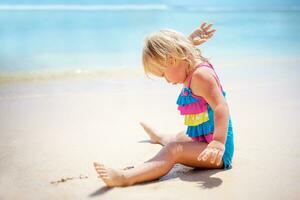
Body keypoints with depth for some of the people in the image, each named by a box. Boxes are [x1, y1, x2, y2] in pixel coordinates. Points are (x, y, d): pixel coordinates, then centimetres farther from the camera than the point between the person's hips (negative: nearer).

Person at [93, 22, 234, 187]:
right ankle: (159, 138, 77)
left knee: (174, 150, -35)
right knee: (180, 138, 42)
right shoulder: (192, 69, 7)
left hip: (214, 149, -11)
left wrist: (219, 142, -43)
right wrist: (190, 41, 12)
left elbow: (221, 107, -34)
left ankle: (125, 177, -54)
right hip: (200, 138, 11)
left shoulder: (200, 75, -24)